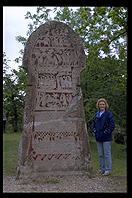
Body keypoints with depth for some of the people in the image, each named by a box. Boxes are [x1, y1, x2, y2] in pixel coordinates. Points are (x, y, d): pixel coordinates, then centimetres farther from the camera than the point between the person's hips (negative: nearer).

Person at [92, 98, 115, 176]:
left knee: (107, 154, -1)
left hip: (106, 138, -6)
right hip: (98, 138, 6)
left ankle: (108, 170, 7)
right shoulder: (97, 114, 11)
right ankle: (102, 169, 22)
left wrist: (106, 132, -13)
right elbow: (94, 123, 22)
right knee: (100, 155, 12)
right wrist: (94, 131, 9)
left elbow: (112, 125, -11)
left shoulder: (108, 114, -8)